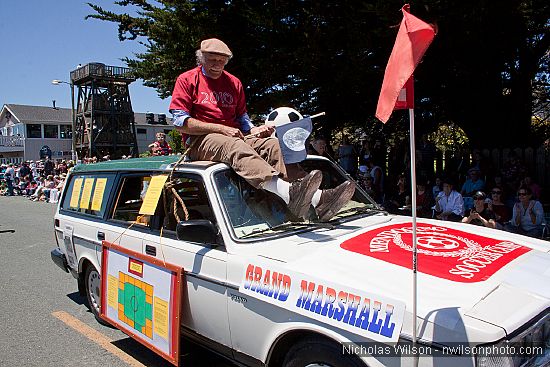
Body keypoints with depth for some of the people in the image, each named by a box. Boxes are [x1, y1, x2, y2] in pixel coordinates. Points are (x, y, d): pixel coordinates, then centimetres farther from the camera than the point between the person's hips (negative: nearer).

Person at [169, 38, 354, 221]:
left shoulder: (234, 82, 20)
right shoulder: (187, 80, 5)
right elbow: (180, 123, -5)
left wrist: (254, 130, -1)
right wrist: (221, 129, -13)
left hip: (235, 136, 5)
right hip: (200, 141, -5)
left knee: (272, 143, -23)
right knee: (236, 147, -38)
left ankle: (317, 198, -39)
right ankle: (289, 193, -63)